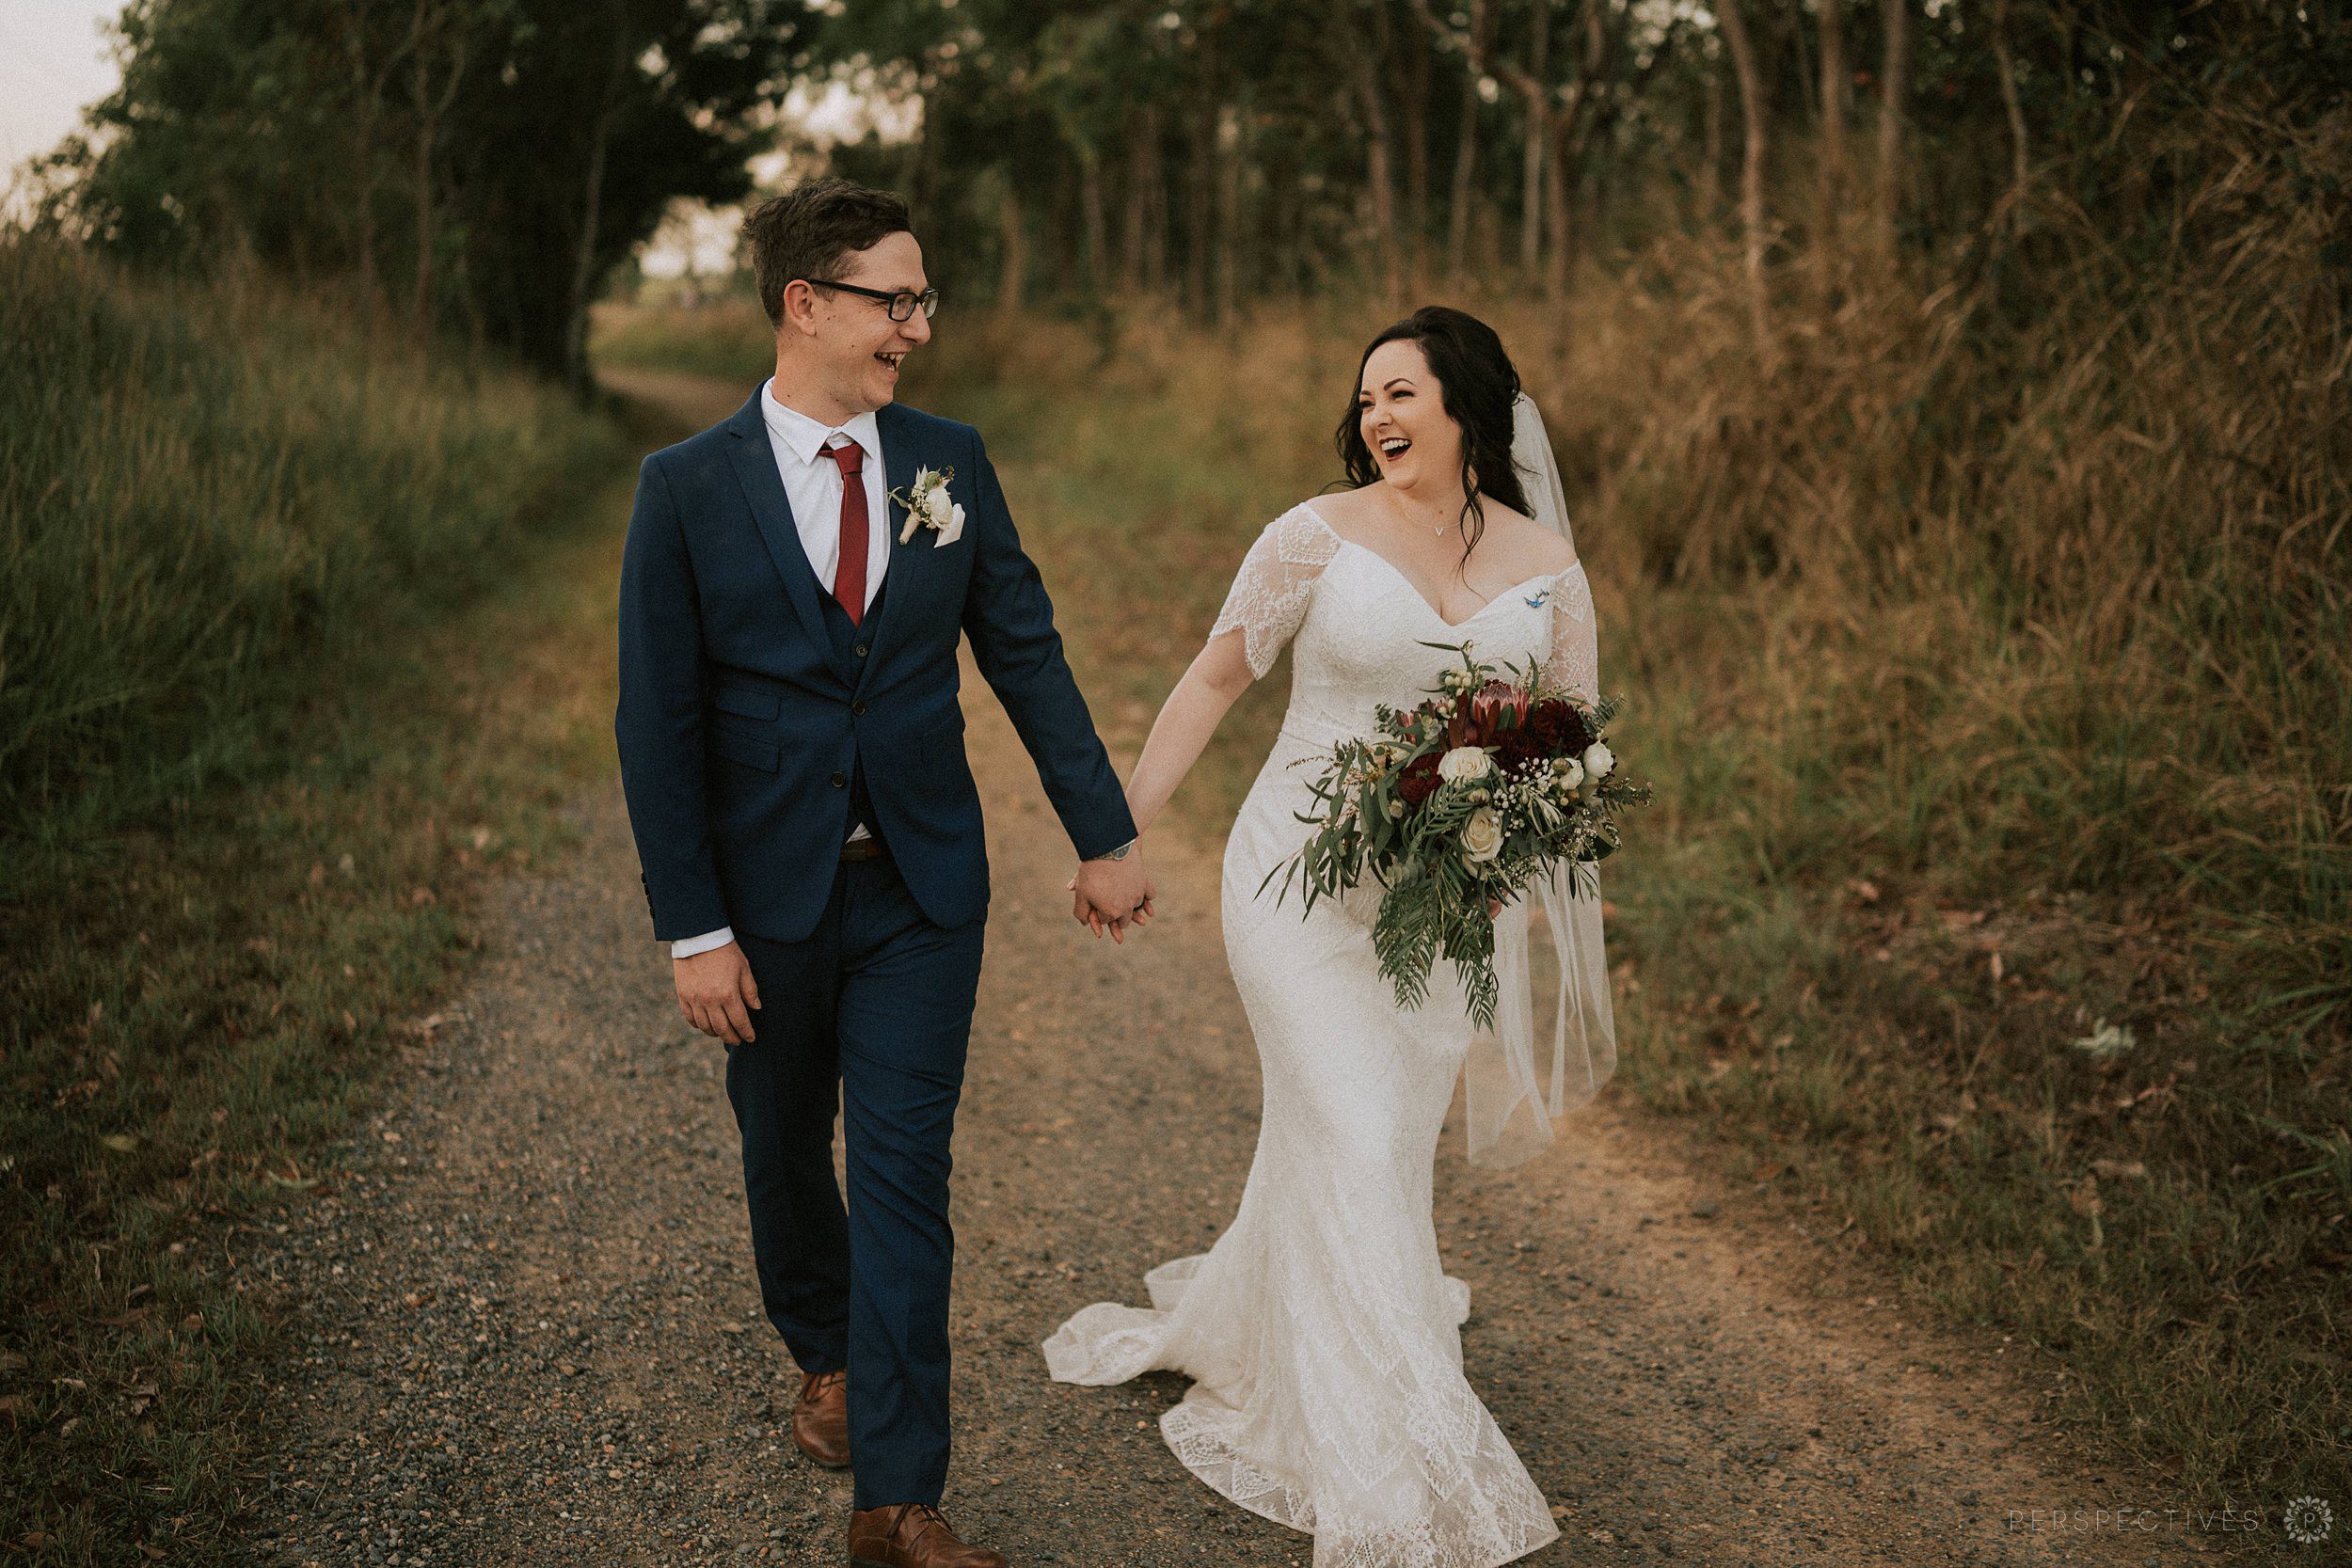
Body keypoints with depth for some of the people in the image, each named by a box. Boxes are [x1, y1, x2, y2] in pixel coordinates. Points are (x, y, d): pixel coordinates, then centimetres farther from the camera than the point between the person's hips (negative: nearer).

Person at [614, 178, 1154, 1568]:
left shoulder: (950, 462, 0)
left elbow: (1028, 654, 4)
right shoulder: (687, 489, -8)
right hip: (768, 892, 0)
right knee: (787, 1151, 18)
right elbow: (659, 724, -8)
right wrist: (693, 930, -10)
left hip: (924, 890, 1)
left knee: (906, 1174, -1)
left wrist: (1105, 835, 3)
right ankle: (827, 1354, 46)